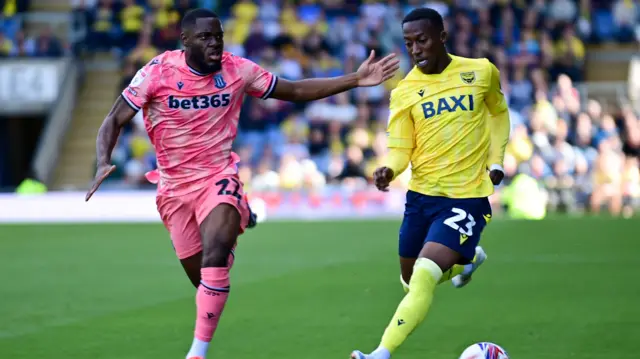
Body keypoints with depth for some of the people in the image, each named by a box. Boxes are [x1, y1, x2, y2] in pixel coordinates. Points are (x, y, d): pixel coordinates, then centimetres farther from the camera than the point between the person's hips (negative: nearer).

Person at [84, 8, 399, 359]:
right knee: (203, 280, 7)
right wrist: (103, 163, -29)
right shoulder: (157, 73, -13)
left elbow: (296, 91, 2)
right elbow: (114, 120, -9)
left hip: (218, 178, -1)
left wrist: (355, 79, -6)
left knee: (215, 259, -26)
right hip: (174, 187, 1)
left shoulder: (237, 70, -7)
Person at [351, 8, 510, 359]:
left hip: (467, 197, -4)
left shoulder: (481, 72, -2)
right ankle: (467, 258, 47)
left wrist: (496, 160, 5)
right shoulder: (404, 92, -2)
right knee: (411, 281, 17)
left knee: (423, 278, -21)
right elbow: (400, 148, -3)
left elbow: (498, 113, 17)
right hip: (421, 197, 4)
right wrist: (389, 171, -25)